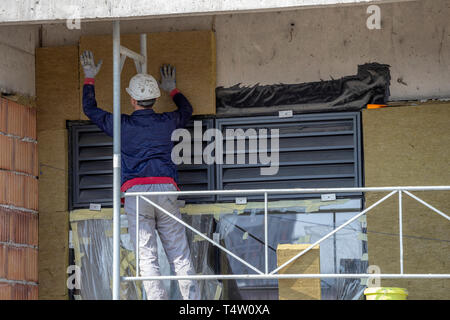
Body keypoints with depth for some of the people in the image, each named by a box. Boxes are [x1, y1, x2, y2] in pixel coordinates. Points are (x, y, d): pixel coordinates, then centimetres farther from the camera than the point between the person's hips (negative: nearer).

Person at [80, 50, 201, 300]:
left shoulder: (122, 125, 7)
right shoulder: (166, 123, 13)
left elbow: (90, 109, 23)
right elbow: (187, 110, 37)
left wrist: (89, 78, 36)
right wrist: (172, 89, 52)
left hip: (135, 192, -2)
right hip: (166, 189, 2)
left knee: (147, 257, -4)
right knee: (180, 256, 4)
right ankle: (193, 299, -1)